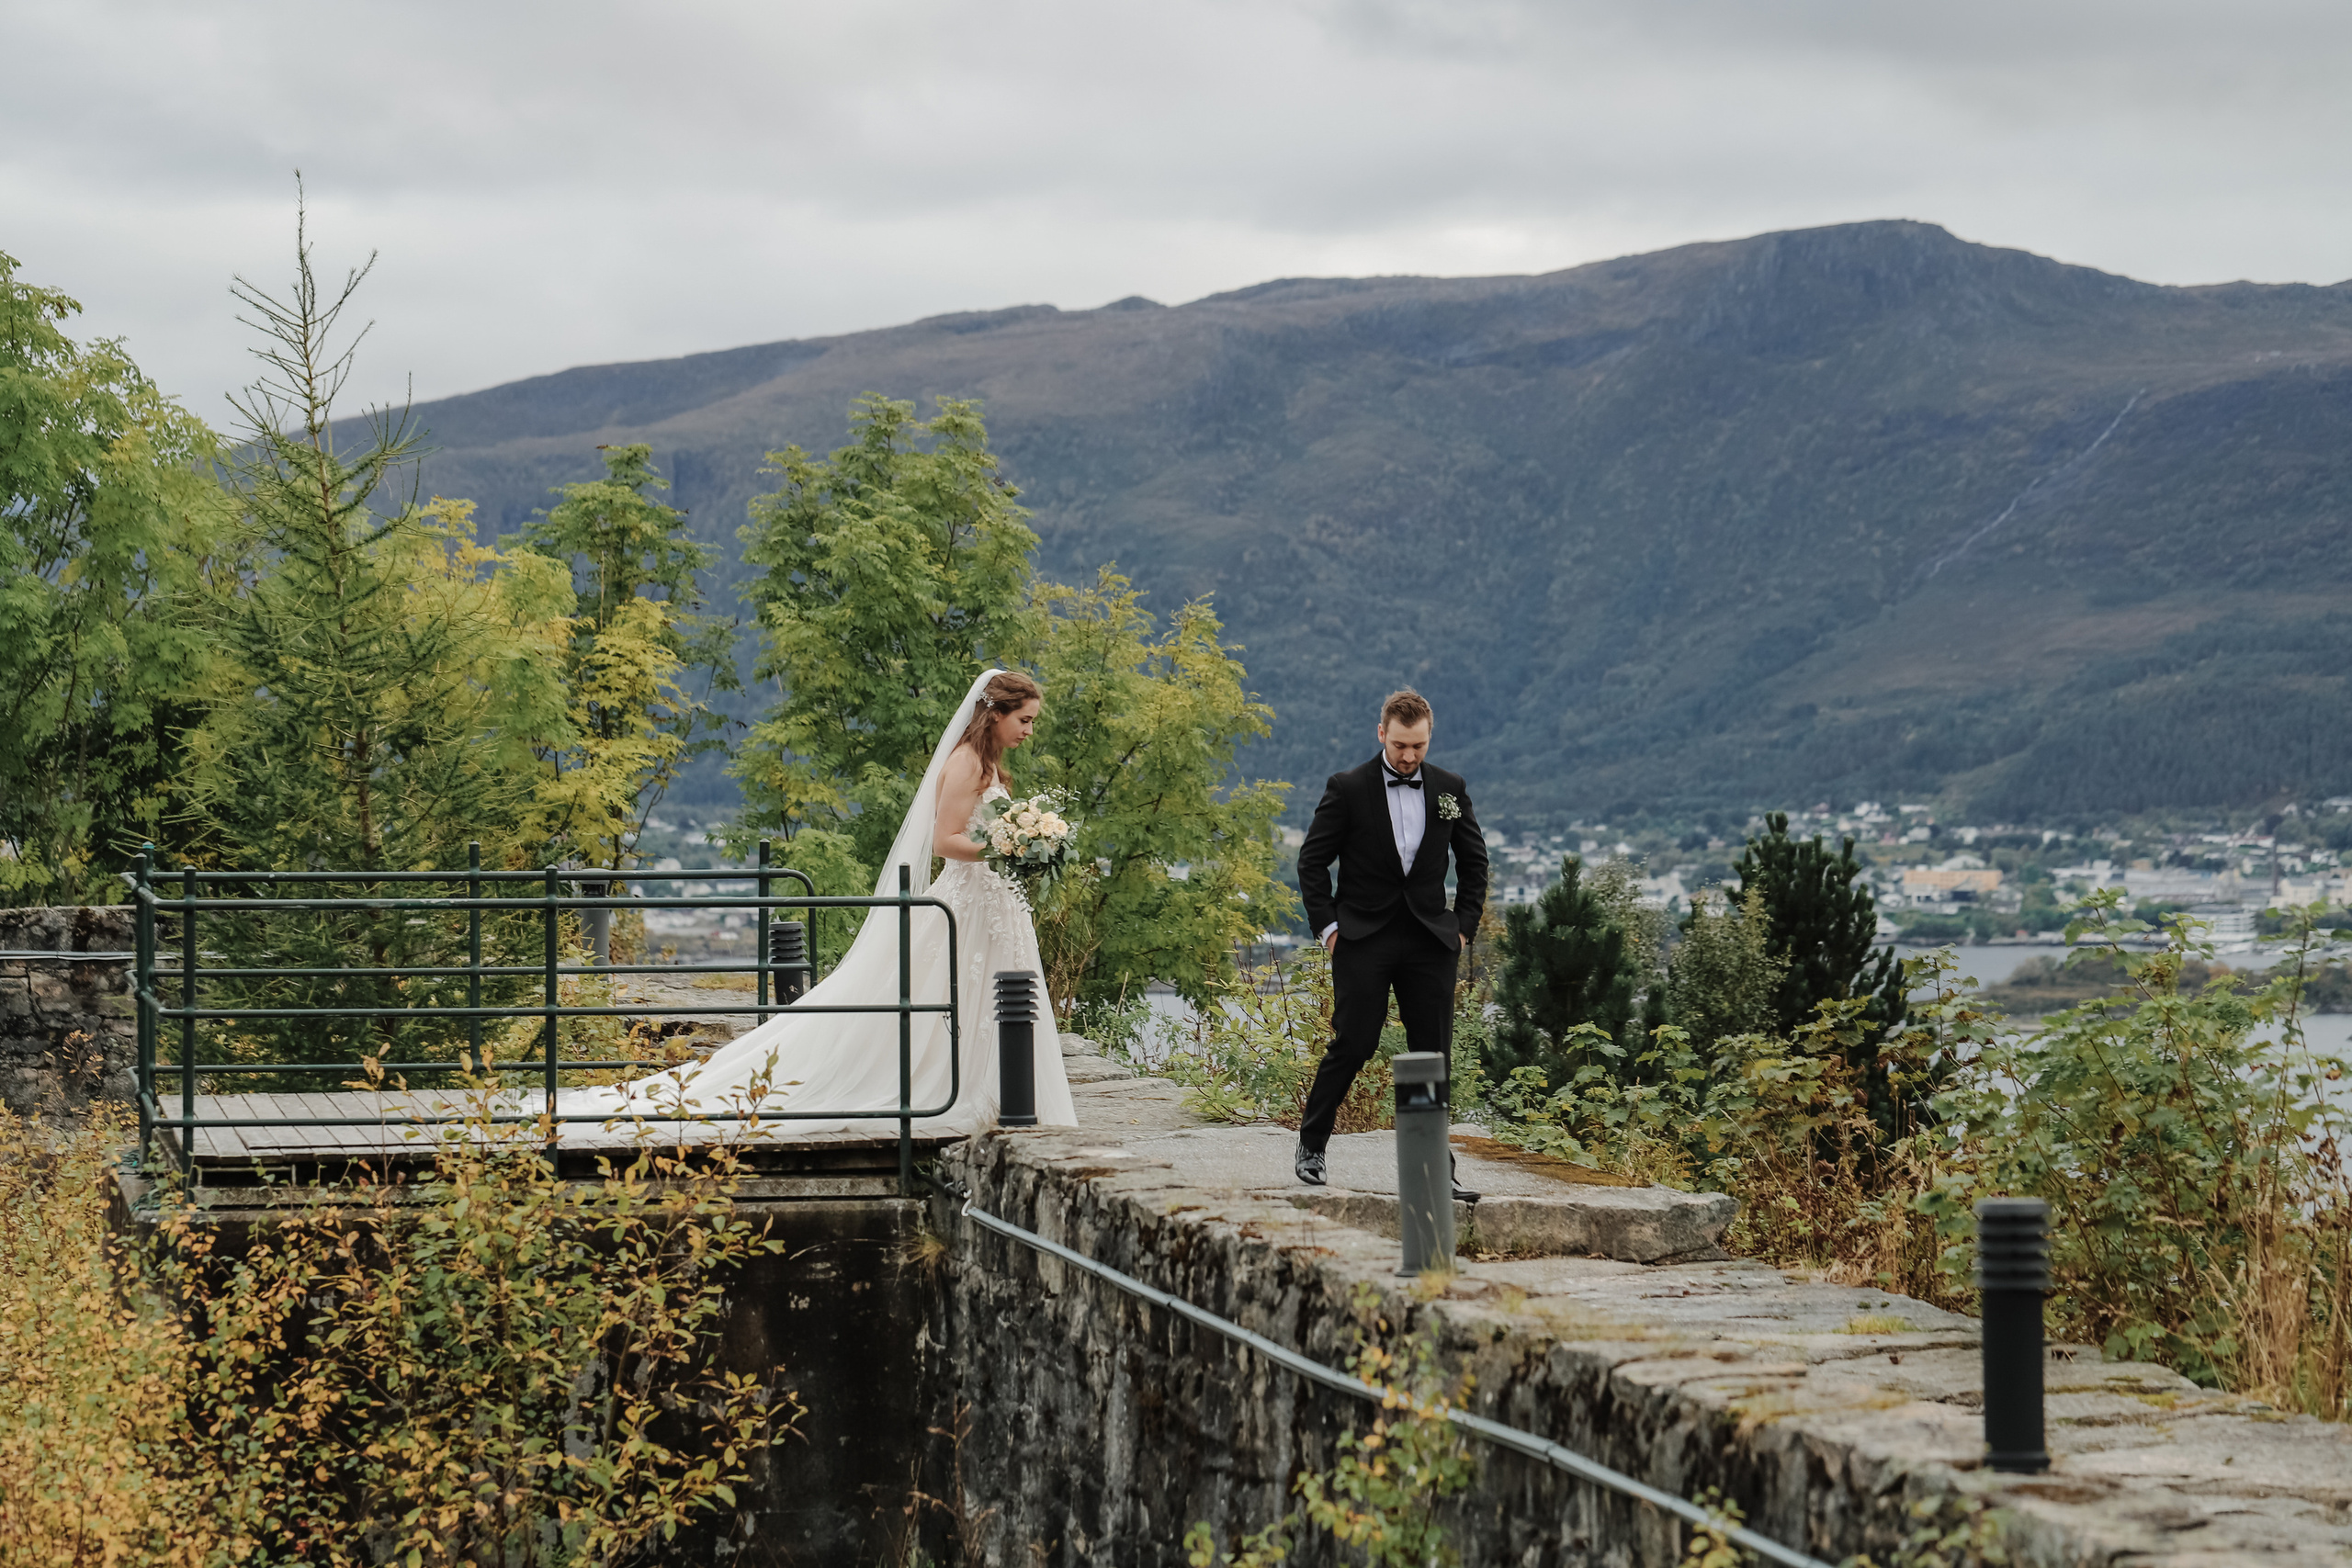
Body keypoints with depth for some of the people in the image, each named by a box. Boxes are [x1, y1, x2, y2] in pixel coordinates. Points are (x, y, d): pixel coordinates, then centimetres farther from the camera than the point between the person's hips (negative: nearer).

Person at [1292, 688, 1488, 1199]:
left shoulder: (1450, 790, 7)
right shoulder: (1347, 789, -2)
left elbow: (1474, 862, 16)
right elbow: (1312, 860, 1)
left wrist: (1464, 926, 7)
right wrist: (1327, 926, -5)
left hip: (1431, 943, 3)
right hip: (1363, 940, -3)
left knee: (1434, 1056, 1)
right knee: (1352, 1046, -7)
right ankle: (1311, 1144, 11)